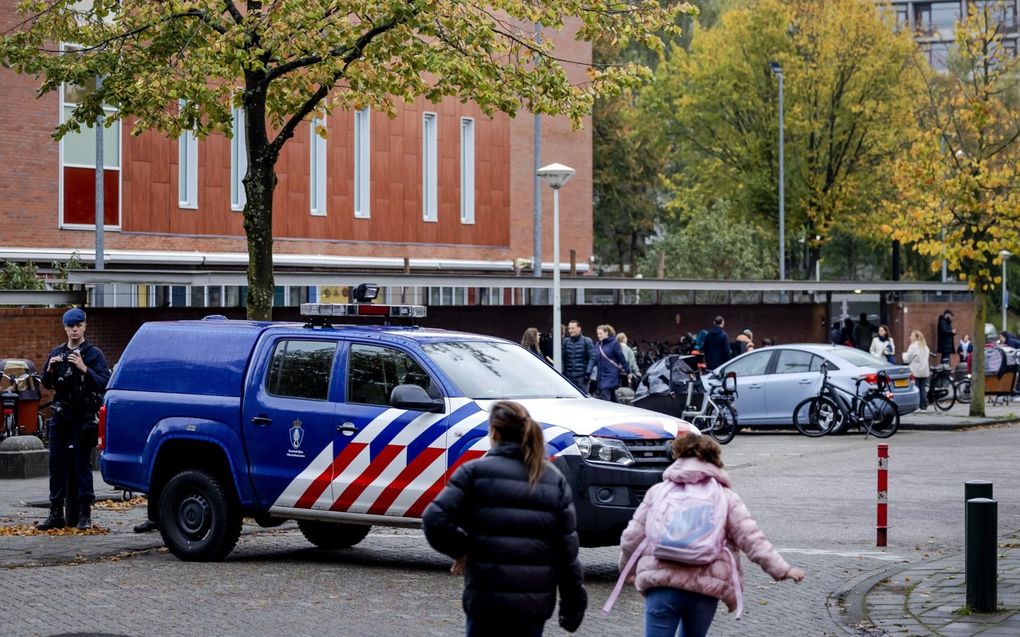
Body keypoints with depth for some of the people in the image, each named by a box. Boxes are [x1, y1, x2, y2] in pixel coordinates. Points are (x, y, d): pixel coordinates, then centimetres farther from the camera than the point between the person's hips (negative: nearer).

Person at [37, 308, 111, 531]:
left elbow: (104, 383, -12)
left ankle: (85, 514, 1)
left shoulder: (94, 353, -2)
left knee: (82, 464, -3)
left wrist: (84, 369, -25)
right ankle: (56, 514, 9)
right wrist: (50, 369, -4)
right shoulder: (57, 353, 13)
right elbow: (47, 384, 16)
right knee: (57, 463, 4)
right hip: (60, 416, 5)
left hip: (83, 418, -5)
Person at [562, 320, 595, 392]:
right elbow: (562, 358, 9)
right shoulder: (565, 341, 10)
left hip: (582, 376, -3)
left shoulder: (586, 341, 1)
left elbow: (592, 358, -4)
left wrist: (588, 372, -12)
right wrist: (562, 372, 1)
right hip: (568, 376, 3)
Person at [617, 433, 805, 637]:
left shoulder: (657, 491, 15)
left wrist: (625, 568, 30)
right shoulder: (726, 497, 12)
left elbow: (631, 538, 14)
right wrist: (782, 569, 5)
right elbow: (752, 540, 2)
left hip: (661, 583, -1)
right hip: (706, 587, 1)